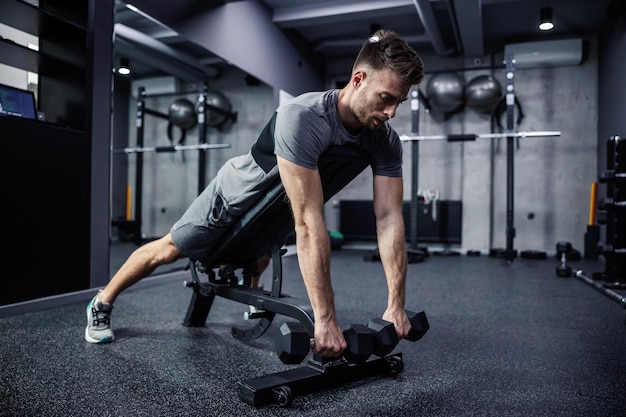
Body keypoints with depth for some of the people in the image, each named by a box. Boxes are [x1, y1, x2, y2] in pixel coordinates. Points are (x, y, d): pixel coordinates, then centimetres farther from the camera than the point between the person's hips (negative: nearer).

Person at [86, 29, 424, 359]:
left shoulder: (384, 140, -24)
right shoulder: (302, 119, -44)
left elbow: (389, 219, -26)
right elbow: (309, 222, -48)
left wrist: (396, 306, -30)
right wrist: (325, 318, -46)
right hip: (239, 193, -6)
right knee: (169, 249, 9)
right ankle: (102, 303, 34)